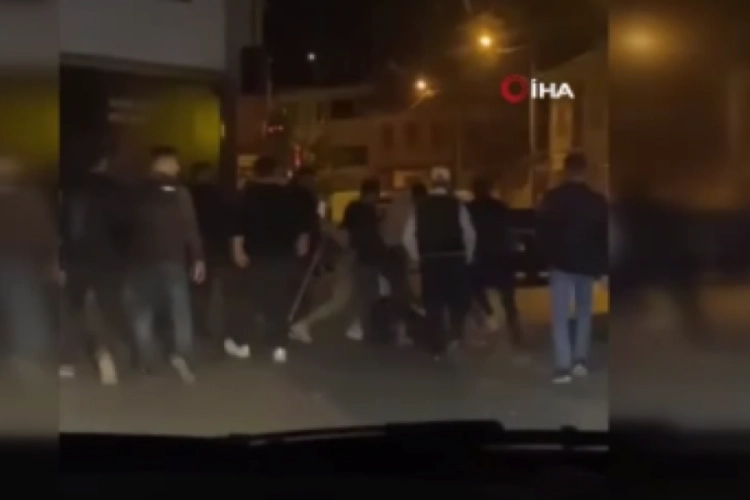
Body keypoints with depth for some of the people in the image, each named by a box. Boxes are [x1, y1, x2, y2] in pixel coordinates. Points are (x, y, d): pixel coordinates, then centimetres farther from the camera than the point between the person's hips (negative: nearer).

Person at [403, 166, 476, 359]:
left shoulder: (420, 207, 1)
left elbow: (408, 237, -2)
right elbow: (470, 234, -9)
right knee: (458, 301, 14)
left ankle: (438, 348, 7)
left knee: (434, 304, 7)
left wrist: (418, 257, 9)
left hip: (429, 261, 1)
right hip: (455, 260, -1)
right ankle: (455, 336, -1)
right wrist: (467, 256, 4)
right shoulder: (457, 205, -6)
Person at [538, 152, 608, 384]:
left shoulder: (552, 199, -5)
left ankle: (563, 367, -9)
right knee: (584, 313, 16)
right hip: (587, 264, 1)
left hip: (561, 263, -1)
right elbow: (604, 237, 0)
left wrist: (547, 259, 10)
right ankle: (580, 360, 12)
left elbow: (543, 233, -1)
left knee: (561, 316, 0)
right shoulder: (598, 201, -3)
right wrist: (601, 266, 5)